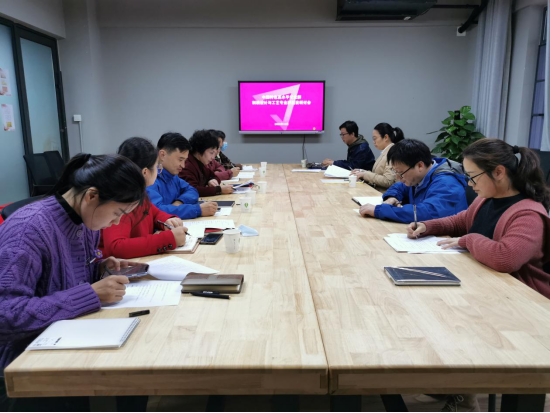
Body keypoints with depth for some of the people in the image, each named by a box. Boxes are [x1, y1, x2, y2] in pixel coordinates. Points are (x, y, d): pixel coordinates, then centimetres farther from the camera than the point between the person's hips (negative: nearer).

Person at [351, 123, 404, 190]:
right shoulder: (385, 152, 15)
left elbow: (387, 181, -21)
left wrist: (365, 174, -15)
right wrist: (362, 172, 4)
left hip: (385, 192, -8)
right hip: (377, 190, 8)